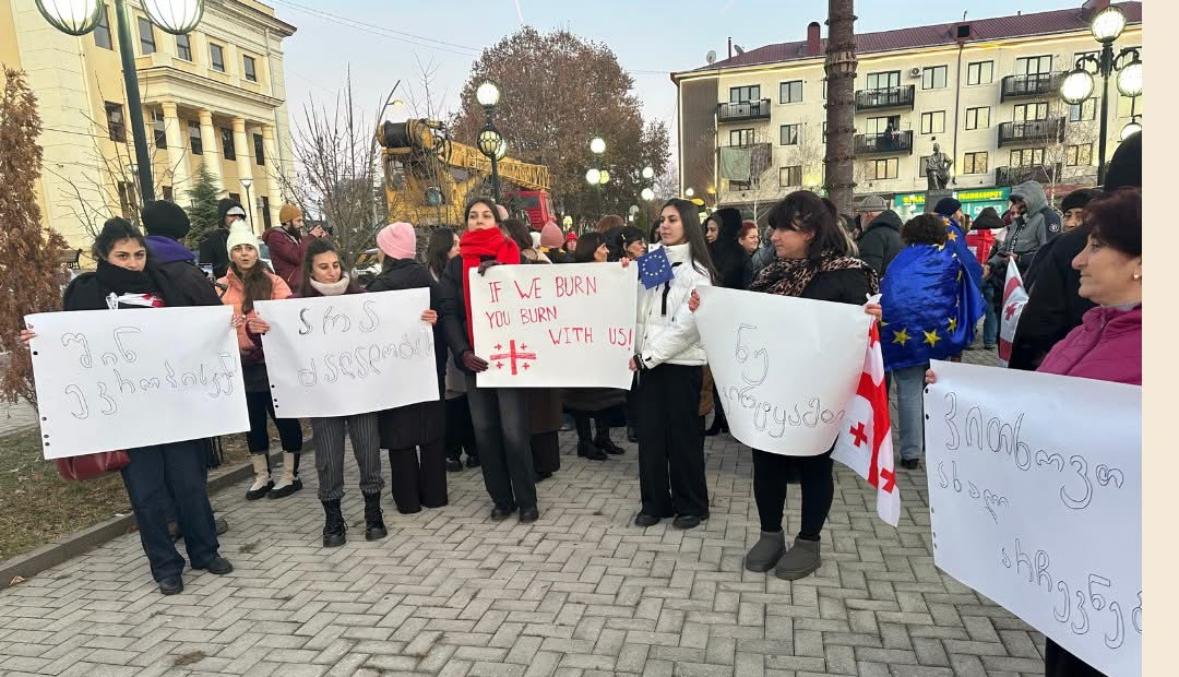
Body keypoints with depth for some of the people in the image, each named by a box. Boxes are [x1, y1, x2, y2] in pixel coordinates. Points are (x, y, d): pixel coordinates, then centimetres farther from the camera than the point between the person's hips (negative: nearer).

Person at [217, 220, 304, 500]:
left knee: (283, 417, 4)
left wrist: (270, 326, -27)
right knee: (253, 420, 13)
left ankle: (290, 475, 18)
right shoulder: (222, 287, 5)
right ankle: (262, 476, 28)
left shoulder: (274, 283, -2)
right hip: (241, 365, 3)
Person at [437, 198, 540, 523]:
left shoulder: (514, 257, 5)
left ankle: (527, 500, 10)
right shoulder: (457, 264, 8)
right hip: (475, 358, 3)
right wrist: (462, 352, -13)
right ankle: (501, 499, 21)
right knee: (485, 431, 7)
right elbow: (448, 312, 0)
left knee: (514, 432, -5)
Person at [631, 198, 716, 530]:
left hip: (681, 363, -5)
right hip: (647, 361, 5)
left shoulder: (697, 270, -6)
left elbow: (686, 324, -14)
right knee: (649, 432, 8)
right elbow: (638, 310, 8)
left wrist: (649, 355, -14)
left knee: (683, 435, 4)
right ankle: (655, 502, 21)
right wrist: (634, 350, -5)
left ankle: (691, 505, 19)